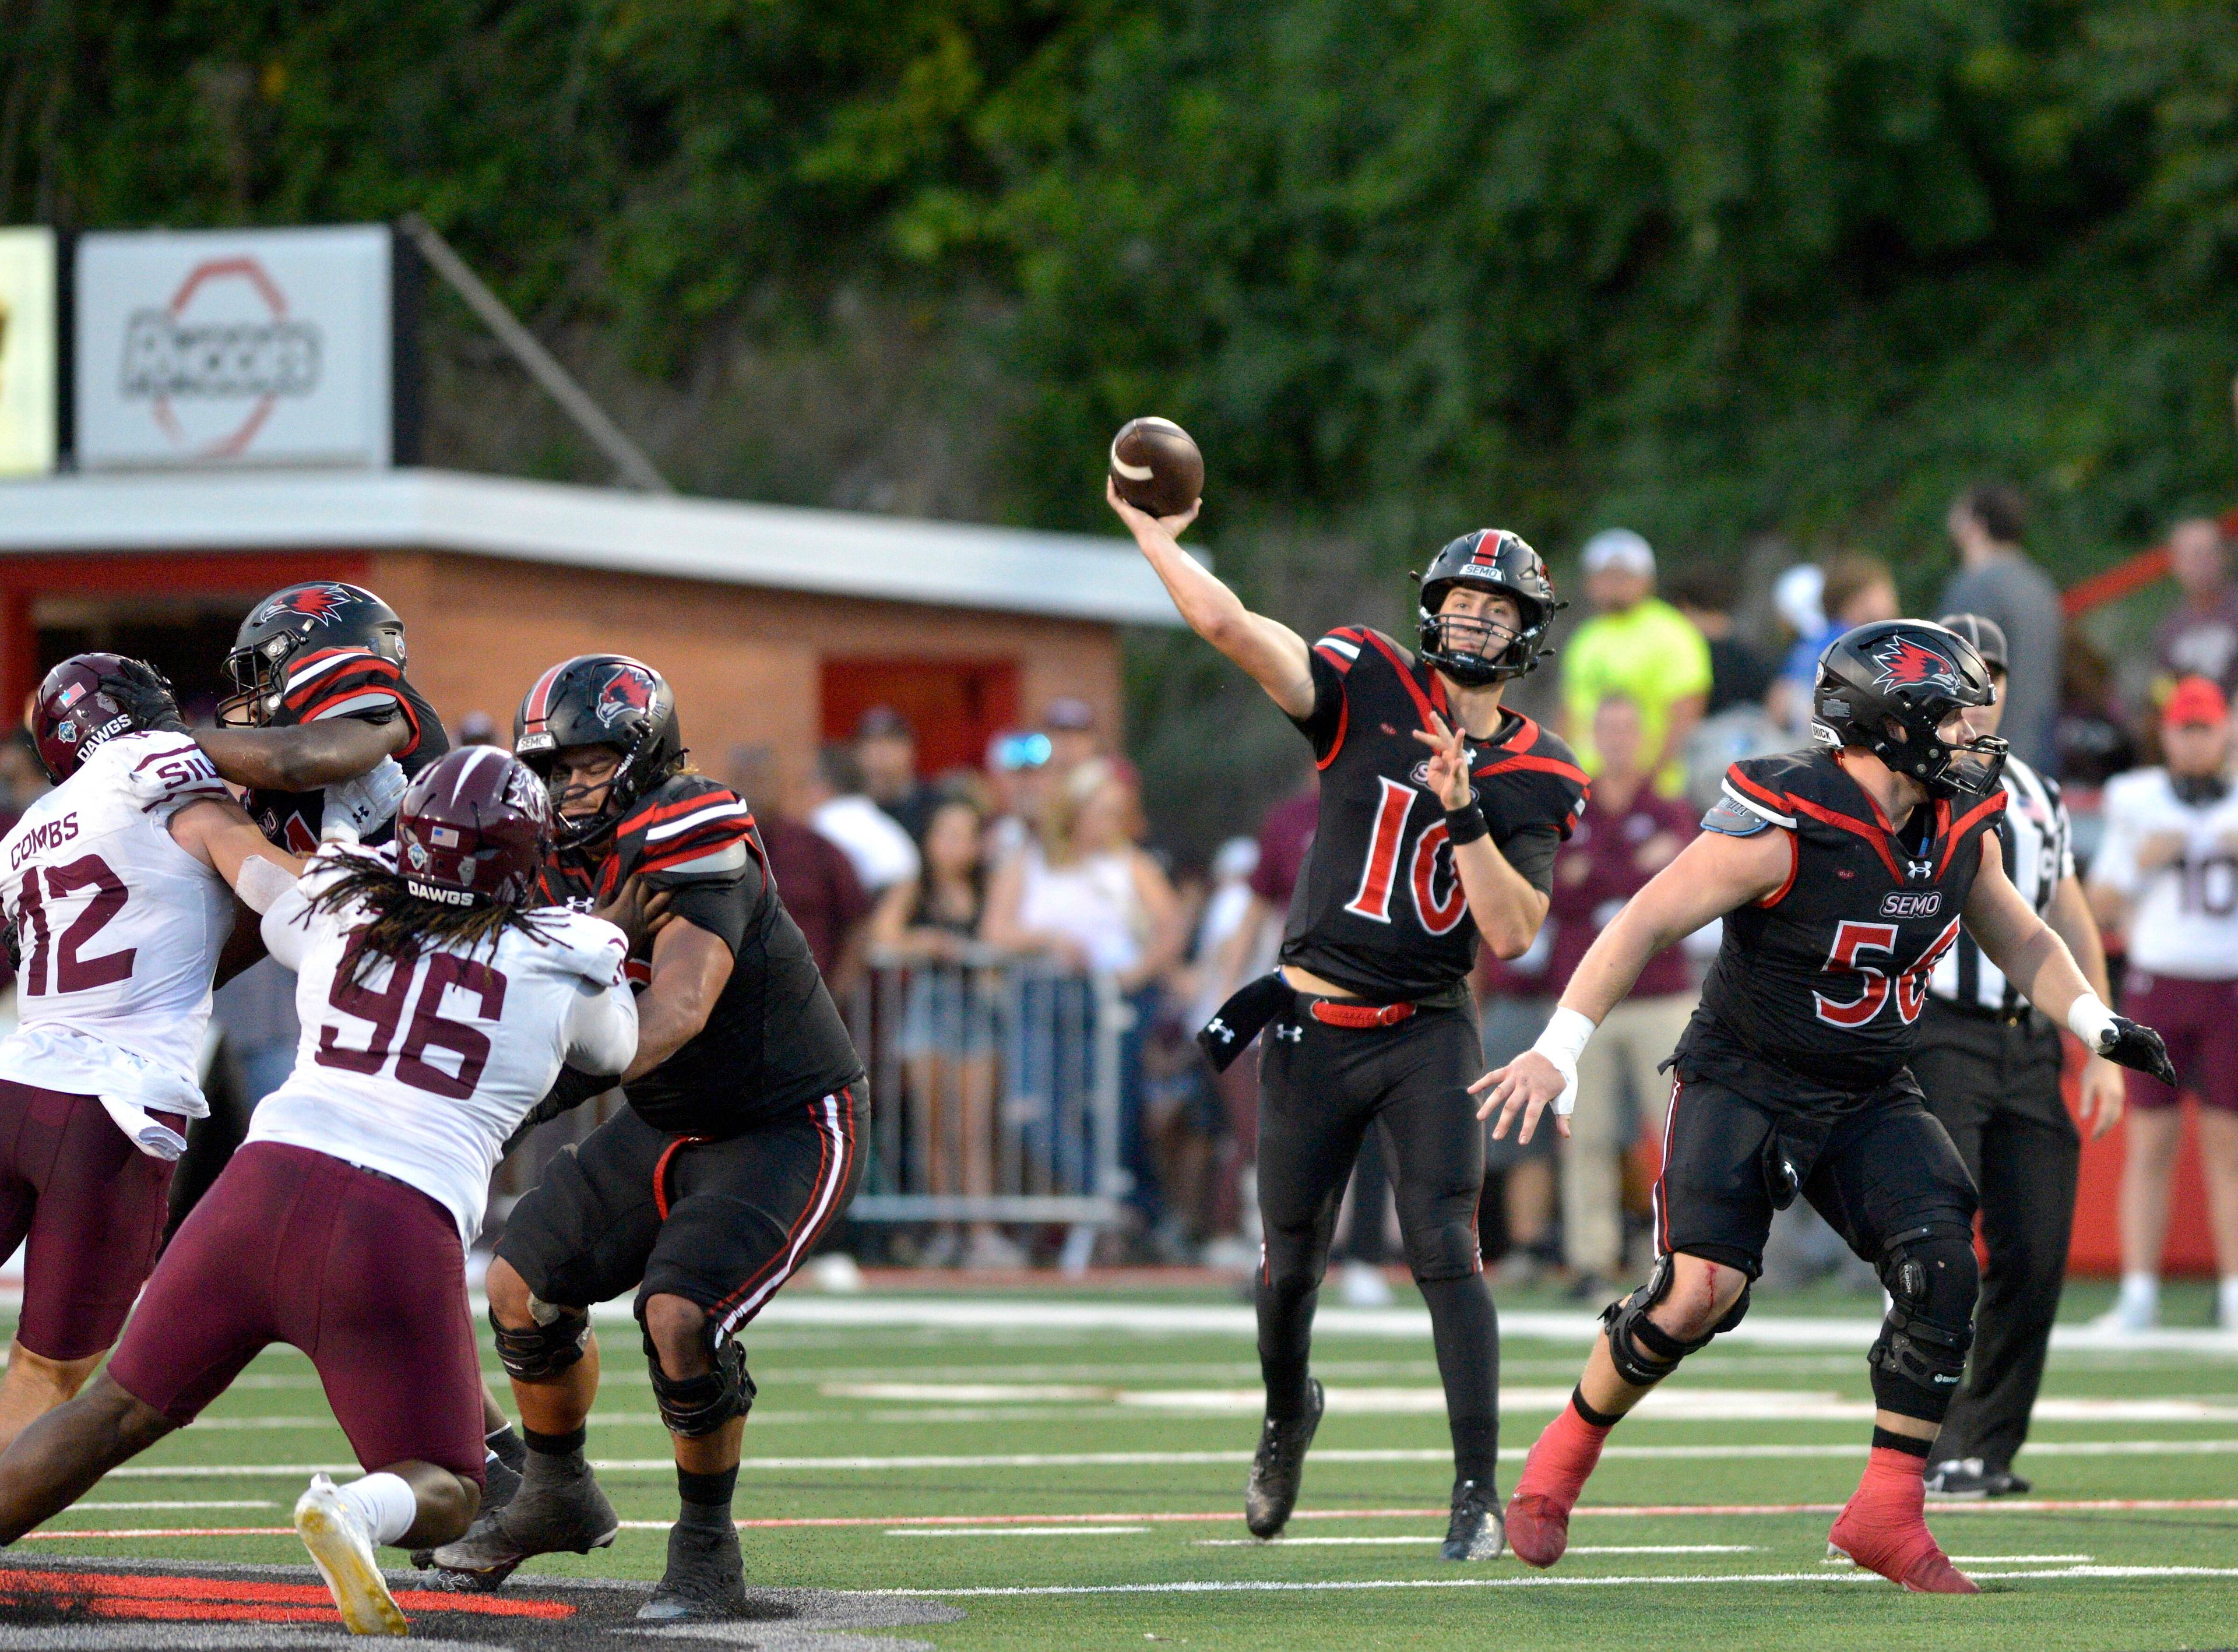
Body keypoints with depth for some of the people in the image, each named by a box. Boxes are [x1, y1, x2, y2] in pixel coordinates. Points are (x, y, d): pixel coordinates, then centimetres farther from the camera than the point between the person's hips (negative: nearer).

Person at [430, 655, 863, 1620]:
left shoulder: (697, 853, -28)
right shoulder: (562, 857, -3)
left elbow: (677, 1009, -41)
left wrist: (569, 1076, -54)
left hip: (786, 1128, -8)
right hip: (668, 1127, 8)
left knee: (680, 1317, -25)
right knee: (524, 1285, 9)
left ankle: (707, 1555, -6)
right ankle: (557, 1495, 33)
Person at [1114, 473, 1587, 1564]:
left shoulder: (1533, 778, 0)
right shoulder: (1369, 688, -4)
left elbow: (1512, 934, -10)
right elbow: (1228, 626, -14)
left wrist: (1464, 812, -18)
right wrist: (1150, 534, -13)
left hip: (1429, 1033, 0)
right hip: (1314, 1027, 1)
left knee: (1445, 1249, -15)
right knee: (1292, 1261, 11)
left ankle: (1478, 1491, -13)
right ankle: (1286, 1413, 42)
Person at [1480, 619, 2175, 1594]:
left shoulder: (1962, 828, 0)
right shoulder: (1786, 828, -22)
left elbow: (2019, 938, 18)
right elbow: (1647, 925, -21)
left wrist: (2097, 1024, 3)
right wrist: (1557, 1053, -26)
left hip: (1869, 1100, 6)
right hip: (1745, 1084, -6)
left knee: (1942, 1275, -14)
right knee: (1701, 1292, -17)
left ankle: (1888, 1513, -4)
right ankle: (1565, 1456, 9)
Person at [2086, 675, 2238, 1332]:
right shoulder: (2136, 805, 7)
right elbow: (2098, 903, 7)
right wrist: (2140, 861, -9)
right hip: (2156, 983, 0)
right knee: (2149, 1144, -1)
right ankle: (2138, 1295, 0)